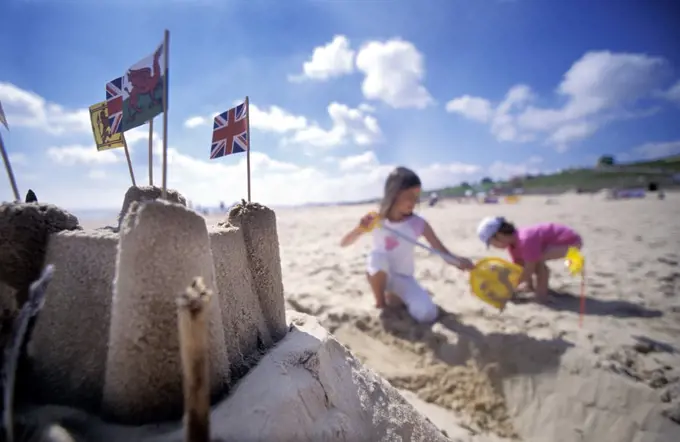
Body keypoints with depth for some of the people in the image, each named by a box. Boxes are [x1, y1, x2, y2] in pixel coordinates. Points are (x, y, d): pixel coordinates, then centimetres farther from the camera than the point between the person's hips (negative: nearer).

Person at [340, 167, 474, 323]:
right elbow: (343, 243, -8)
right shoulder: (375, 219, -13)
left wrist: (460, 263, -37)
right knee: (377, 256, -35)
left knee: (427, 314, -22)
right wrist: (360, 229, -27)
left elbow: (443, 252, -15)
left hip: (404, 278, 1)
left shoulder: (418, 224, -13)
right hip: (380, 276, -1)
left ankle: (394, 296, 10)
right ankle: (380, 302, -8)